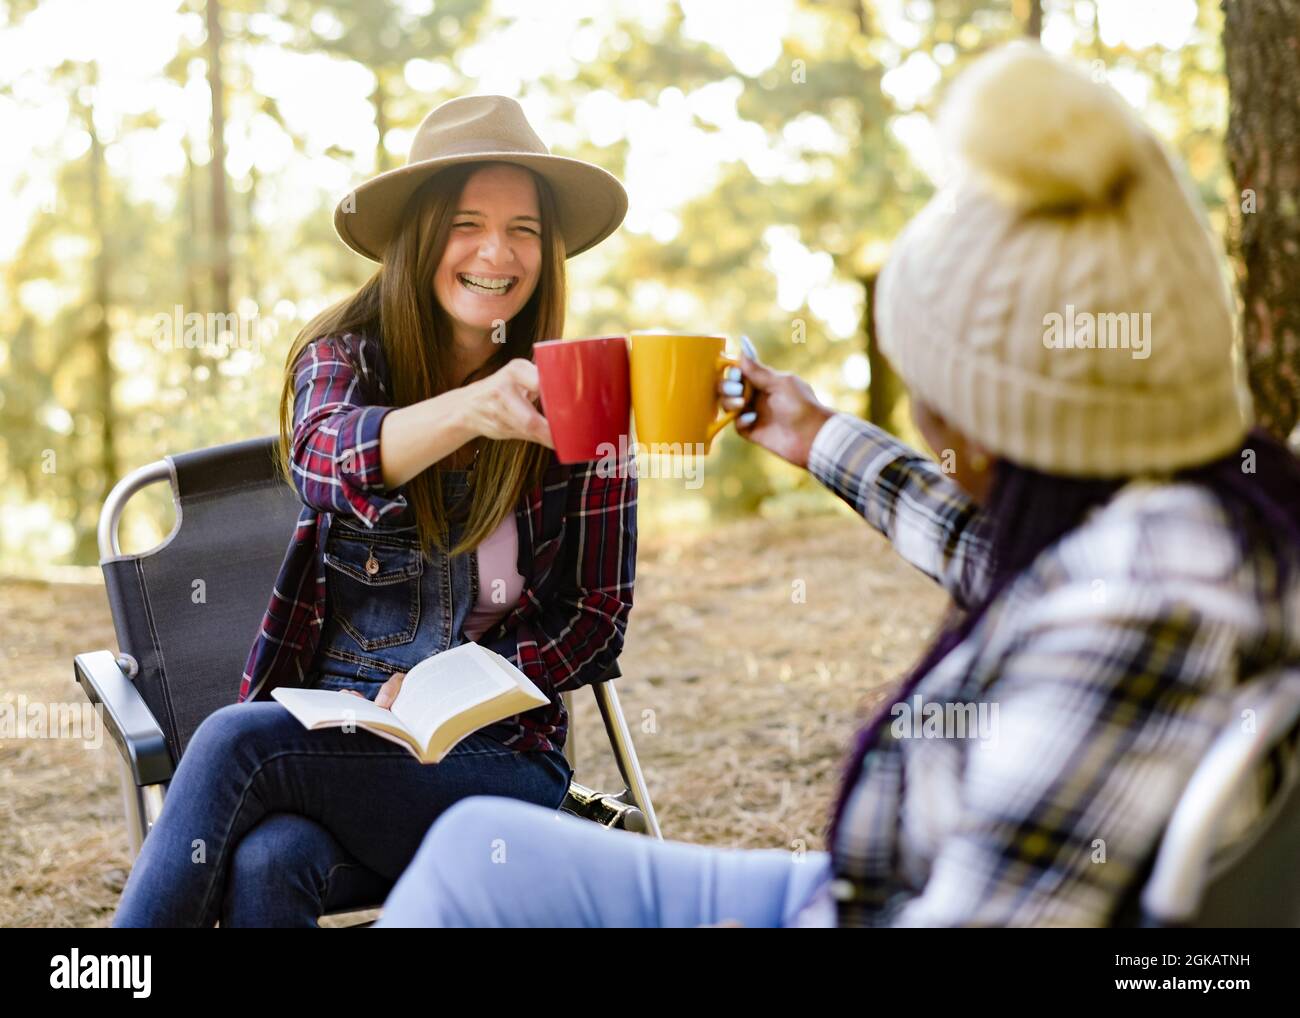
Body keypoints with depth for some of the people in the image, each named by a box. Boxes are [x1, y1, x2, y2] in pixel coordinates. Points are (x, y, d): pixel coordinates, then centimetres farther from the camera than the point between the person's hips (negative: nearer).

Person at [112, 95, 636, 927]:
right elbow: (324, 457, -23)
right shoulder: (345, 355, 2)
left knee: (238, 740, -28)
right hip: (330, 739, 1)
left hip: (493, 761, -1)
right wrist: (469, 408, -44)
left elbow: (598, 618, 3)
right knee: (268, 860, -33)